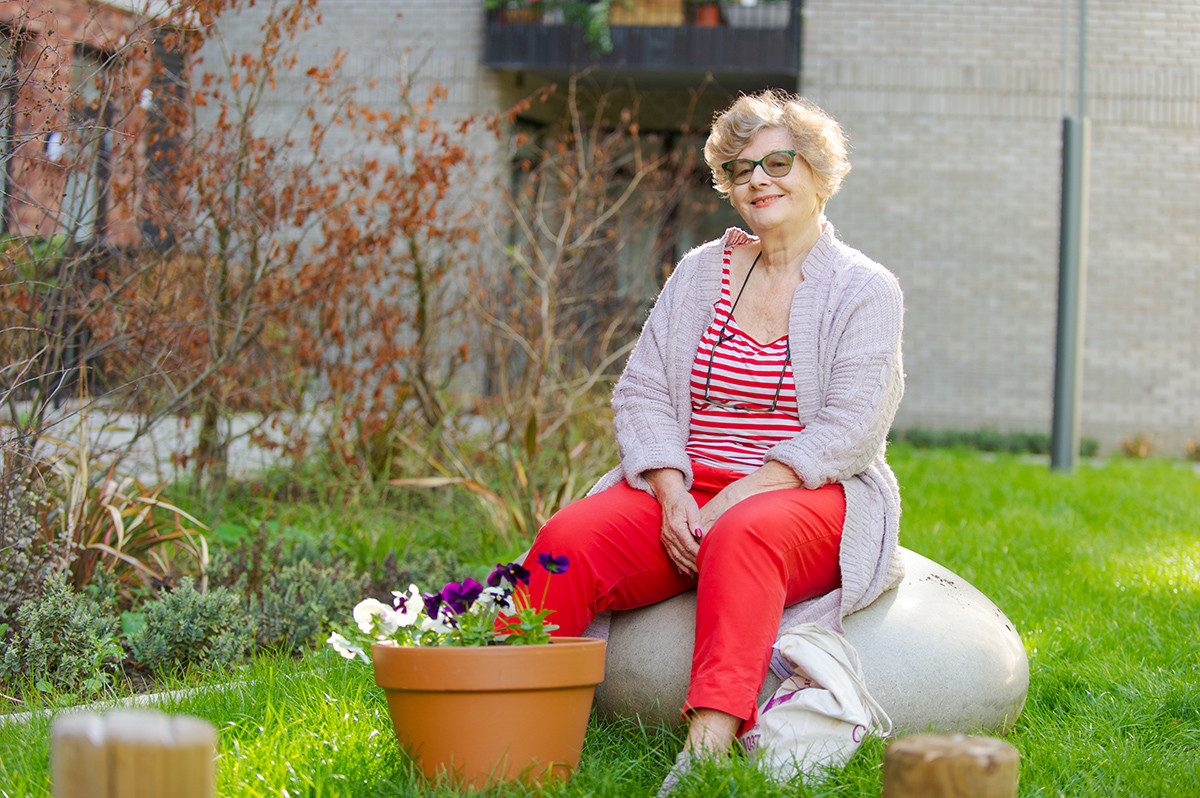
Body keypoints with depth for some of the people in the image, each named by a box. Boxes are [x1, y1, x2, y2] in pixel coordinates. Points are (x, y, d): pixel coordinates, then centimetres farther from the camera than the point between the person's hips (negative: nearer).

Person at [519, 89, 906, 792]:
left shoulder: (865, 289, 3)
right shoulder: (700, 273, 17)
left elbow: (848, 430, -8)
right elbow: (643, 394, 9)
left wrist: (736, 498, -19)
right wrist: (673, 493, -11)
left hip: (812, 496, -4)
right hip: (685, 490, 4)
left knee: (743, 537, -40)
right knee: (570, 539, -25)